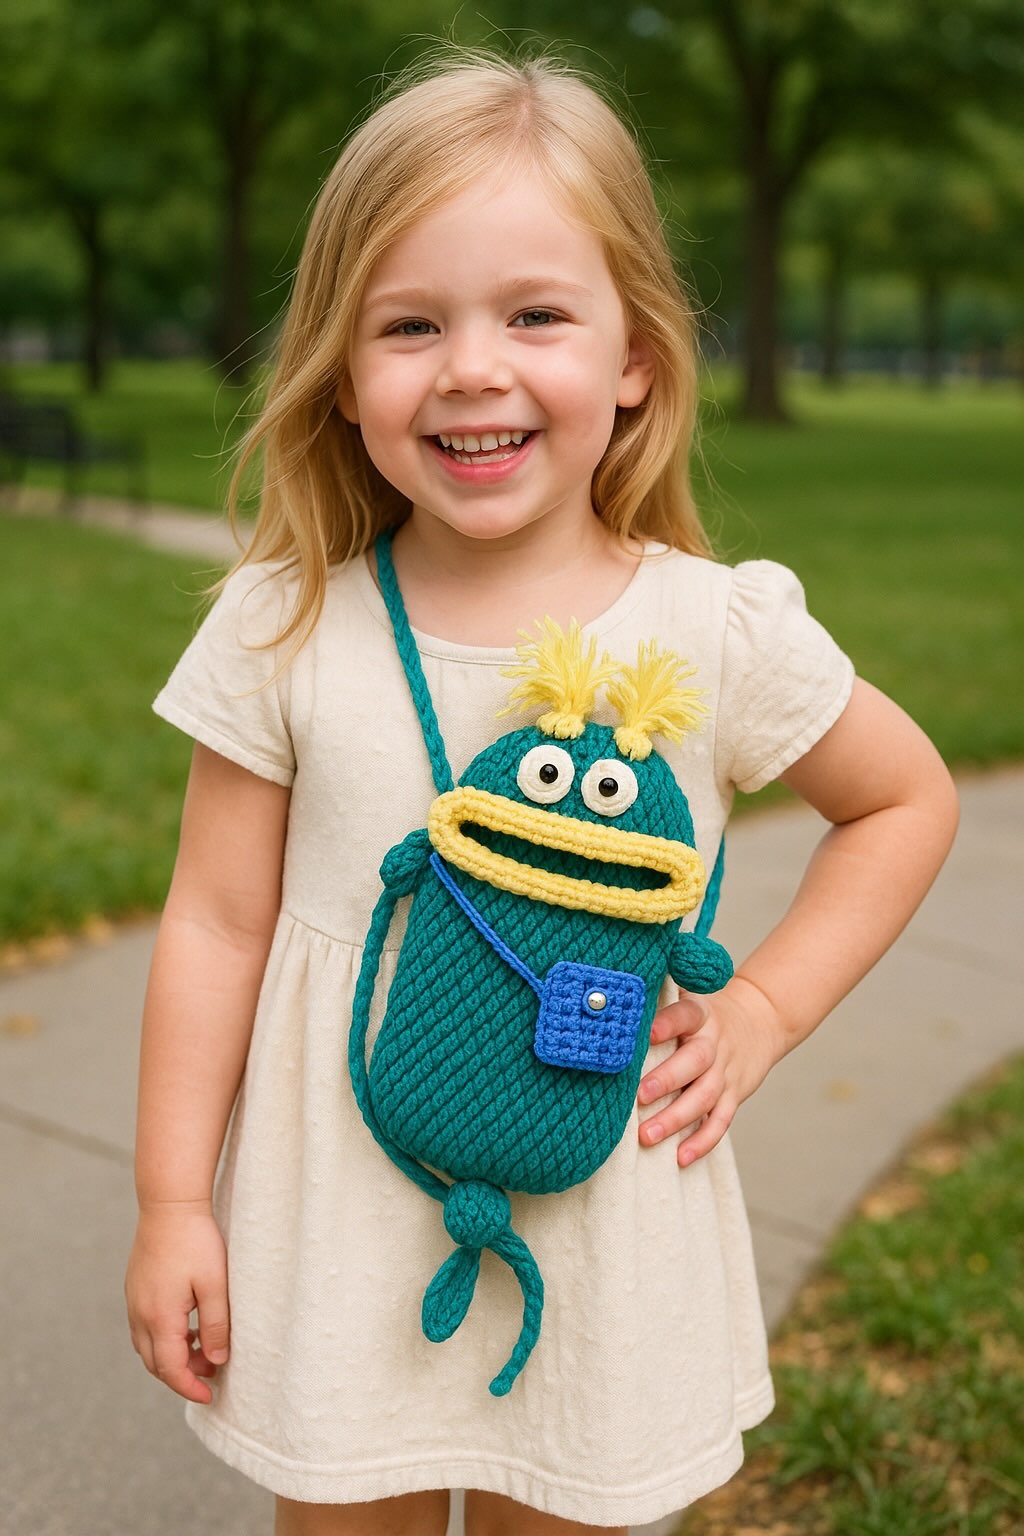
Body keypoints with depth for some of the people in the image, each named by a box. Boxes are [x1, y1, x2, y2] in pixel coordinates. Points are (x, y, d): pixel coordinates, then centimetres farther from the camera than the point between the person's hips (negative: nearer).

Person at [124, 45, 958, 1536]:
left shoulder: (723, 633, -11)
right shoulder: (282, 633, -9)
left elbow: (908, 800, 6)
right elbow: (218, 923, -3)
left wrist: (767, 1008, -3)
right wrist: (173, 1202, -1)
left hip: (597, 1232, 0)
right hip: (336, 1233, 1)